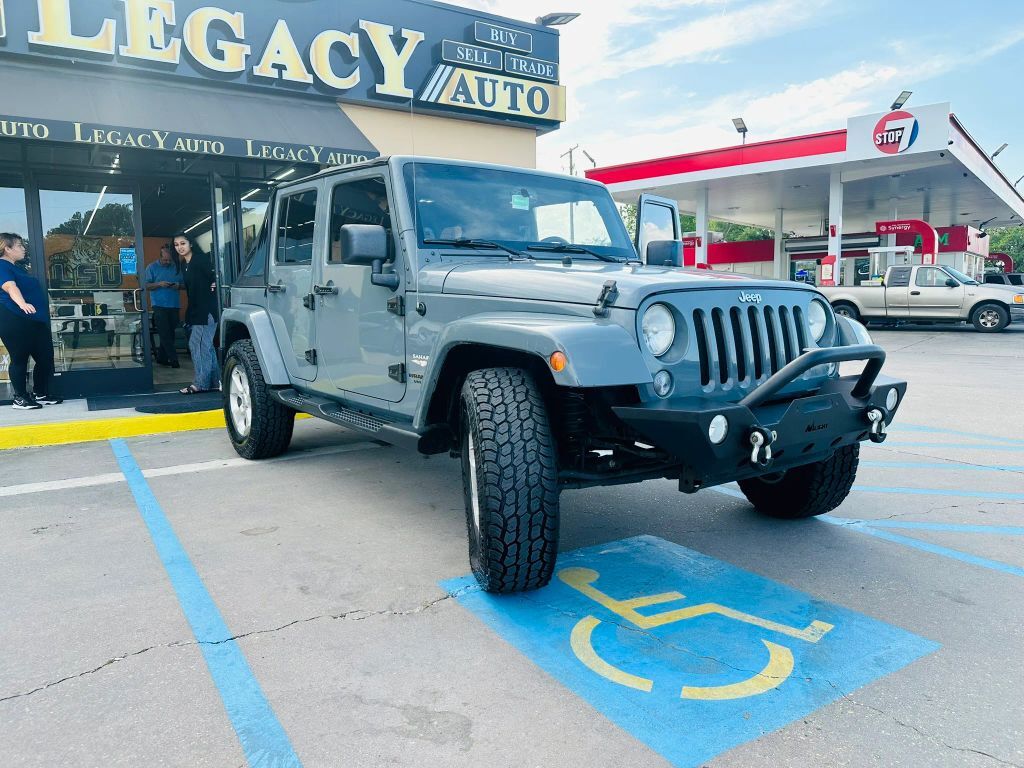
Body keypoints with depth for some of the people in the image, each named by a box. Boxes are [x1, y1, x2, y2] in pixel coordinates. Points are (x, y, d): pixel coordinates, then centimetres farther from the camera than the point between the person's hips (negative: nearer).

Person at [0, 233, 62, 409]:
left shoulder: (17, 267, 20)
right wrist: (22, 303, -46)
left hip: (34, 320, 10)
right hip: (15, 321, -10)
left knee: (45, 358, 9)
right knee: (20, 359, -2)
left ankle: (40, 394, 21)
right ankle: (20, 398, 8)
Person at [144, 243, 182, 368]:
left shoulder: (177, 268, 12)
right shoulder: (152, 268, 3)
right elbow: (146, 286, -1)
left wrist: (178, 286, -8)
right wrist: (159, 284, -16)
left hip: (174, 305, 4)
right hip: (159, 305, -4)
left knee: (169, 333, 7)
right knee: (165, 333, -8)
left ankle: (162, 357, 17)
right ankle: (173, 359, -9)